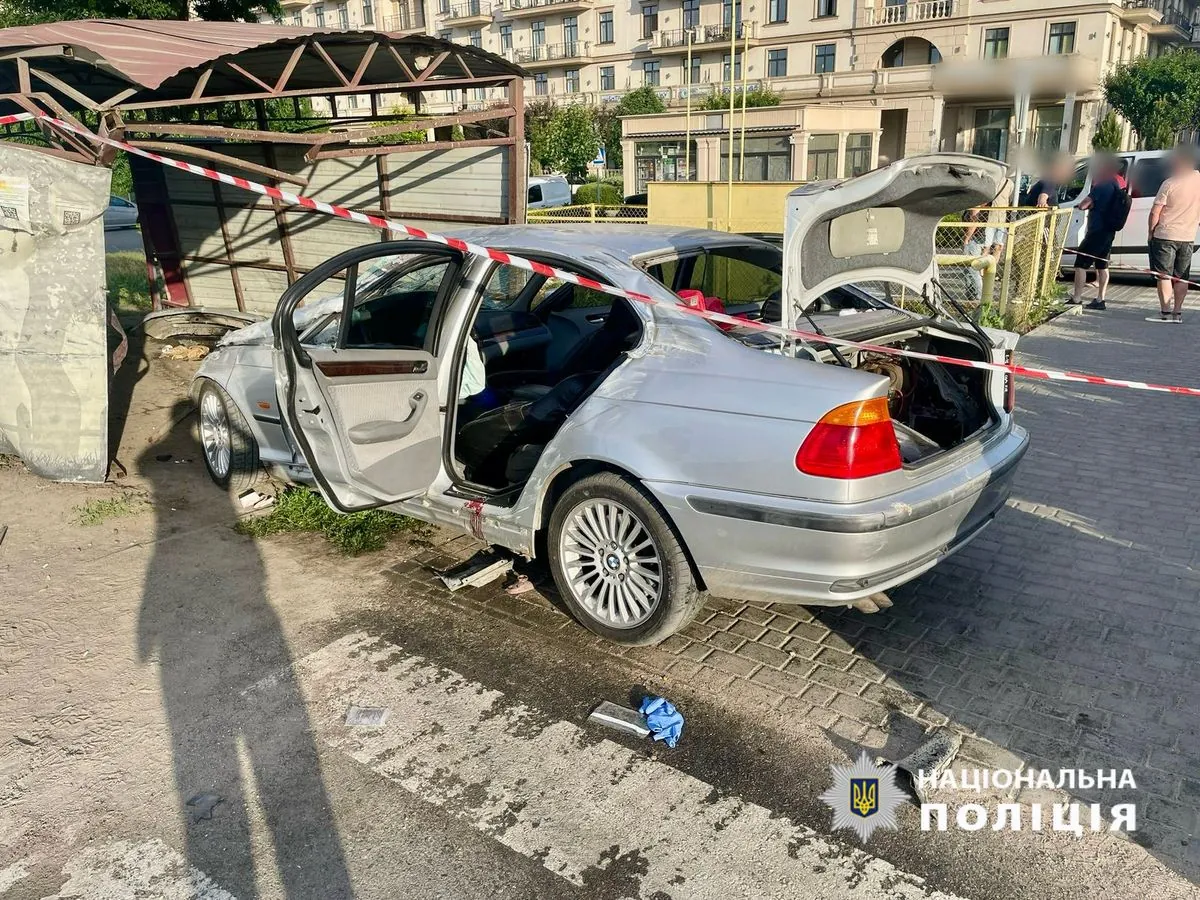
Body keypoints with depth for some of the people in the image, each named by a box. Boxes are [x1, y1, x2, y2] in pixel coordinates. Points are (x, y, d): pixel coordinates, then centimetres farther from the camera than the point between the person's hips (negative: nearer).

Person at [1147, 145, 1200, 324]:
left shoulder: (1169, 184, -12)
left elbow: (1155, 212, -12)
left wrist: (1151, 231, -1)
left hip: (1165, 235, -5)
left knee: (1164, 275, -1)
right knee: (1181, 277, 10)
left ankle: (1165, 312, -4)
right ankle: (1177, 312, 11)